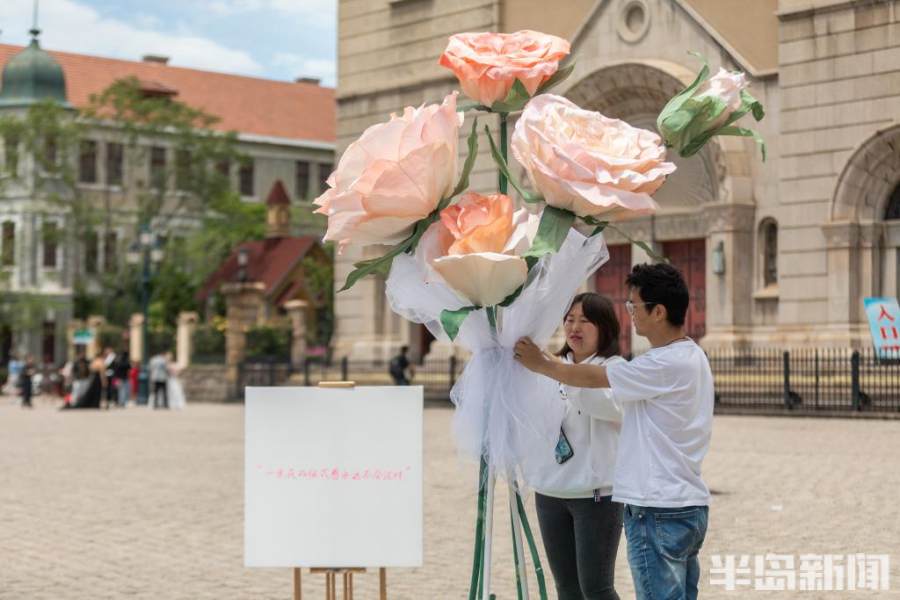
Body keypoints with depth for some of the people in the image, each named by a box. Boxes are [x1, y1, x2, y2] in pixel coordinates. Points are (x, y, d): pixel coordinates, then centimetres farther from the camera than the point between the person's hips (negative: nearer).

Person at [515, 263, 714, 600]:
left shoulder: (667, 364, -18)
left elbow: (592, 378, -10)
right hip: (690, 505, 10)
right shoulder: (692, 357, 13)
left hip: (658, 512, -10)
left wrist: (540, 364, 4)